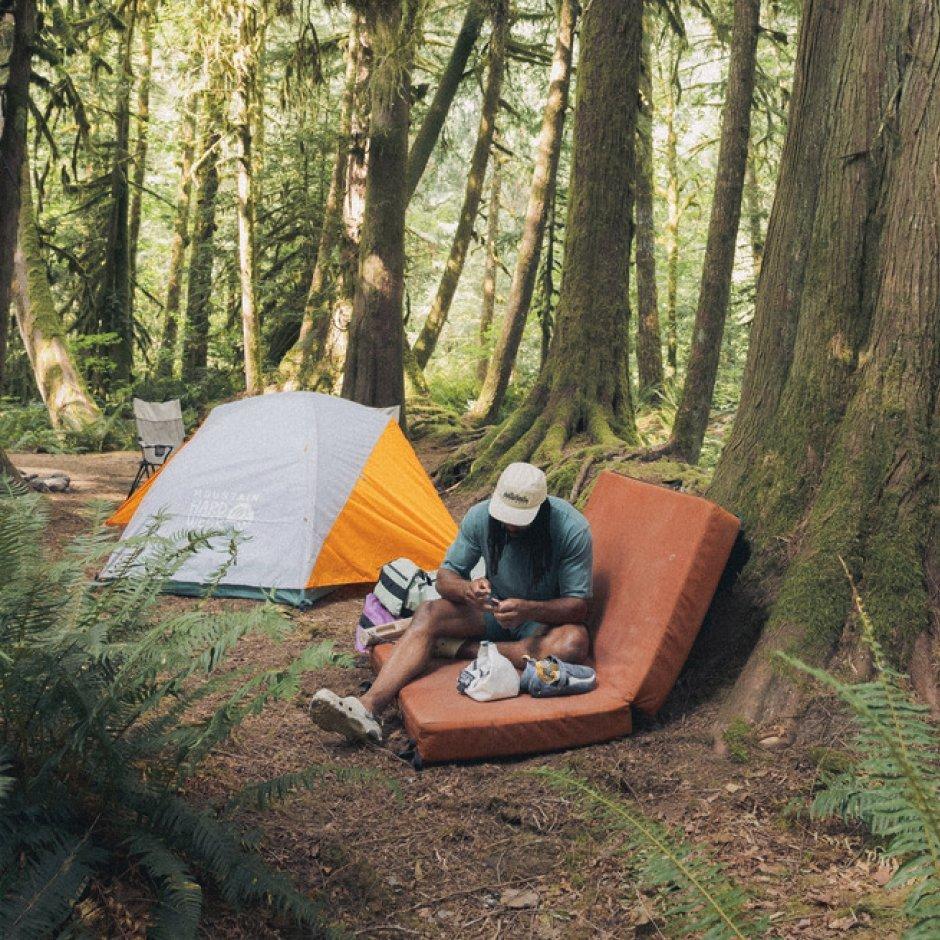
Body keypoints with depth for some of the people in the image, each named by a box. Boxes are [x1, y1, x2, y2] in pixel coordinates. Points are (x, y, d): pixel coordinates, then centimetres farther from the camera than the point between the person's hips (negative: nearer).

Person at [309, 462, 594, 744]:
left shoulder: (572, 530, -24)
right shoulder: (480, 516, -14)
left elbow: (578, 606, -21)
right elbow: (445, 577, -7)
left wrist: (527, 610, -40)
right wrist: (467, 590, -31)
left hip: (547, 618, -3)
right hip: (495, 607, 3)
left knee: (573, 642, -37)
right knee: (428, 613, -23)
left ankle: (462, 648, -26)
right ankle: (369, 707, -42)